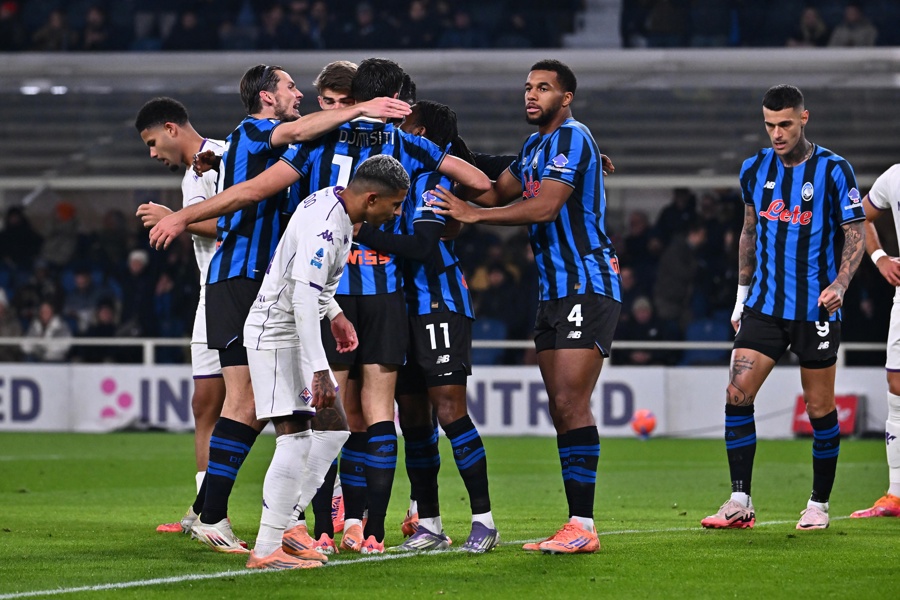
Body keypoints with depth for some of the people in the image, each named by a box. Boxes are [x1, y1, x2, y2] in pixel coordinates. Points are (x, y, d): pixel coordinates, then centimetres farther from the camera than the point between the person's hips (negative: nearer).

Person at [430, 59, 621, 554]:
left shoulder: (572, 138, -10)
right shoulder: (534, 146, 19)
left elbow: (545, 206, -20)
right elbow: (498, 192, 25)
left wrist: (474, 214, -18)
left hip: (587, 286, -9)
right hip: (554, 291, 9)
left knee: (570, 403, -15)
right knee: (561, 408, 5)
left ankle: (583, 527, -17)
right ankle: (576, 523, 6)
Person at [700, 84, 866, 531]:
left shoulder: (833, 170, -6)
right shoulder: (755, 169, 6)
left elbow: (856, 235, -5)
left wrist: (839, 284, -21)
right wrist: (742, 294, 17)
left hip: (816, 310, -3)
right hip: (764, 305, 3)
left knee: (820, 408, 3)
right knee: (737, 395, -10)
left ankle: (819, 505, 16)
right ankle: (740, 503, -7)